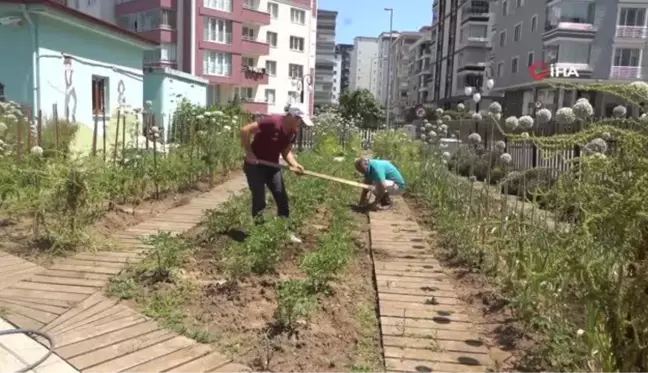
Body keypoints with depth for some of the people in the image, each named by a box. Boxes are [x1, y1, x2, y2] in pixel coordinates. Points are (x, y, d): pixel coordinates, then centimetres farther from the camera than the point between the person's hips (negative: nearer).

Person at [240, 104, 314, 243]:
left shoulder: (293, 132, -3)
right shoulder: (272, 122, -26)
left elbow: (286, 151, 5)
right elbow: (245, 130, -25)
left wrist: (294, 164, -14)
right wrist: (249, 153, -23)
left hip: (272, 165, 7)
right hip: (255, 165, -7)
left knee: (282, 198, 4)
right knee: (259, 200, -2)